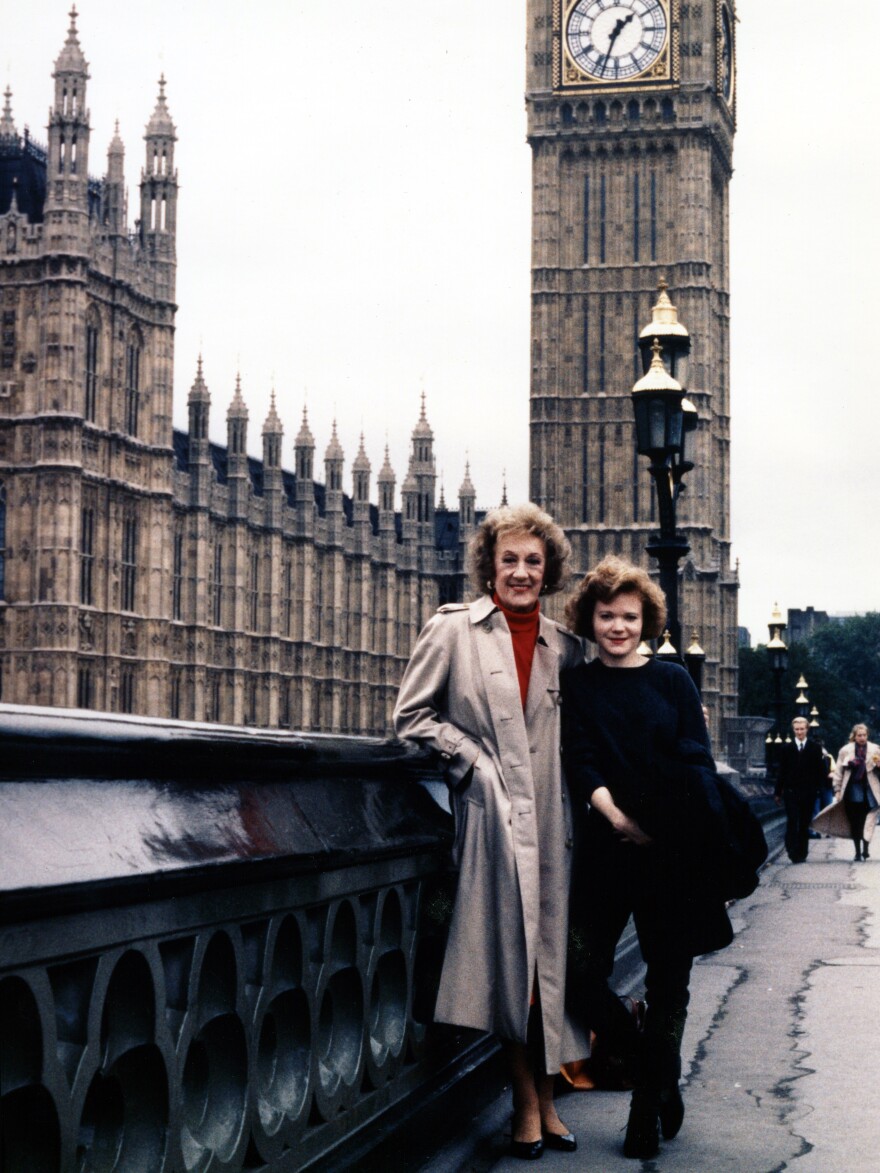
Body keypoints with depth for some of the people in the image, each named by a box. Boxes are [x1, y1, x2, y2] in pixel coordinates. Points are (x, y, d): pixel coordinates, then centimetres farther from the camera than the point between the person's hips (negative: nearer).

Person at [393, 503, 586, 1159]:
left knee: (550, 955, 5)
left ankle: (546, 1101, 14)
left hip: (550, 816, 3)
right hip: (493, 812, -3)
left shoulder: (564, 646, 10)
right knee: (510, 957, -3)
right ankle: (528, 1104, 8)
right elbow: (412, 714, 2)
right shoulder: (455, 630, 0)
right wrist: (474, 761, -5)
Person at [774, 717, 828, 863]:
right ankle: (793, 852, -9)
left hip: (809, 792, 1)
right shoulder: (787, 748, 5)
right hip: (791, 792, -1)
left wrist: (819, 787, -6)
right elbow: (781, 772, 6)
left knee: (804, 825, 6)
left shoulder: (815, 748, 5)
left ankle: (802, 853, 13)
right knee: (792, 823, -9)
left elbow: (821, 770, 5)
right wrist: (778, 792, 4)